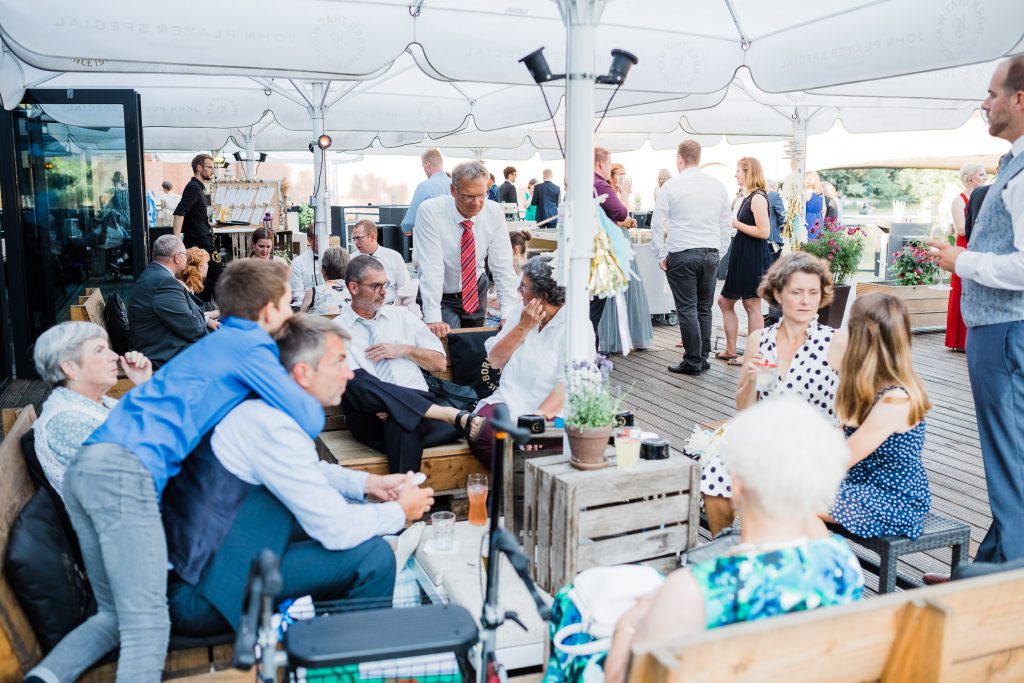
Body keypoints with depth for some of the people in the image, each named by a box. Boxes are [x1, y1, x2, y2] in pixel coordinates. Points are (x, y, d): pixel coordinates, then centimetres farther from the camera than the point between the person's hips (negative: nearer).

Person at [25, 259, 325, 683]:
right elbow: (310, 421, -6)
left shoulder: (216, 343, 25)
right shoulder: (250, 347, 0)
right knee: (147, 625, -11)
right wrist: (303, 389, 17)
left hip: (84, 467, 9)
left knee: (116, 615, 15)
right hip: (127, 470, -9)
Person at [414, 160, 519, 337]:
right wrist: (433, 318, -34)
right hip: (440, 296, -3)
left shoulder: (494, 213, -13)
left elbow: (502, 265, -14)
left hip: (476, 292, 4)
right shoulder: (430, 211, -22)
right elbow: (431, 265, -27)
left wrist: (509, 314, -23)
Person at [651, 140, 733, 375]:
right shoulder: (718, 186, 7)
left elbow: (657, 224, -4)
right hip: (711, 254, 4)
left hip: (681, 254, -4)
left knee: (687, 310, 0)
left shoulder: (671, 186, -6)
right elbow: (727, 225, 11)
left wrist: (661, 255, 5)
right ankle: (703, 357, 19)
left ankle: (693, 361, 3)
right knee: (704, 309, 13)